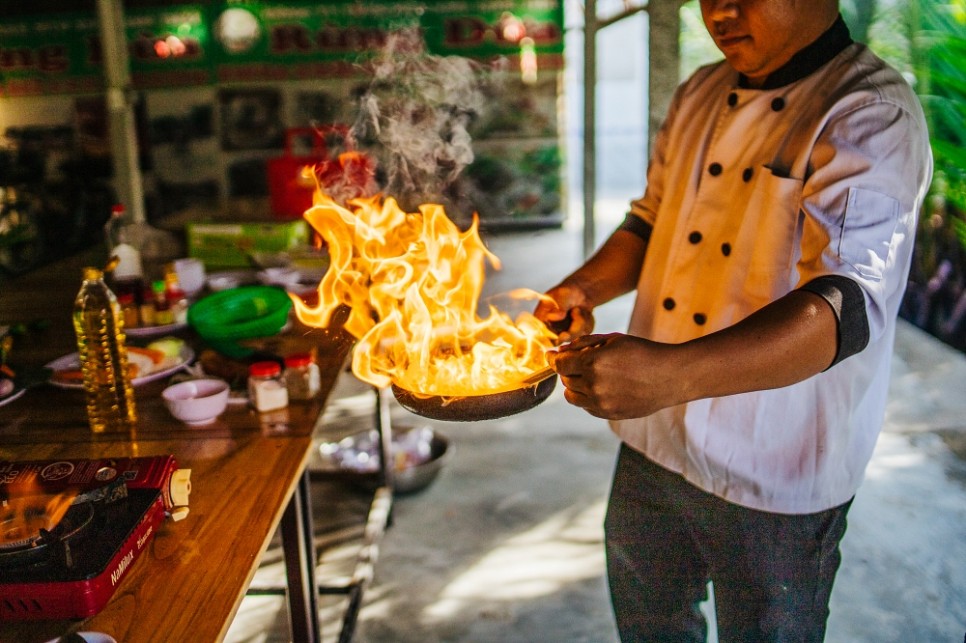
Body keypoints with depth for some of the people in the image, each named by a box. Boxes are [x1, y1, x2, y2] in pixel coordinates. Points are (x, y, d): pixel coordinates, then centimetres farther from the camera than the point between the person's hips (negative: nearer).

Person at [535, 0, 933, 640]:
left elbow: (849, 304, -31)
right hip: (654, 441, 6)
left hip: (774, 475, -6)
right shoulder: (700, 95, 6)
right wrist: (586, 288, -5)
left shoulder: (873, 113, -17)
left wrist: (671, 374, -45)